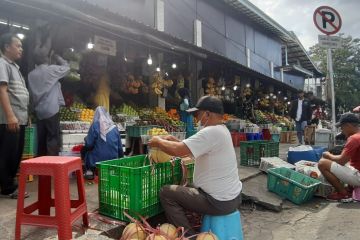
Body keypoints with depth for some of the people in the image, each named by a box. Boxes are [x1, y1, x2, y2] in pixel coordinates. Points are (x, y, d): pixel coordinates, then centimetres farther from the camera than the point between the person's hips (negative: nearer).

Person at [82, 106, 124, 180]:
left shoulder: (95, 125, -9)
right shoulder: (114, 127, 2)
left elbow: (89, 144, -10)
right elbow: (120, 147, 6)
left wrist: (86, 139, 13)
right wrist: (121, 158, 21)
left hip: (98, 160, -4)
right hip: (113, 161, 5)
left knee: (84, 150, 21)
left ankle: (90, 171, 11)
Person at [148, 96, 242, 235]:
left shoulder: (211, 132, -23)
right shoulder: (221, 130, 8)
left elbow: (178, 150, -27)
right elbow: (189, 148, 14)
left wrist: (158, 142, -10)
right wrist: (174, 140, 5)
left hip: (220, 202, -10)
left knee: (166, 193, -3)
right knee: (186, 188, 28)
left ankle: (188, 235, 5)